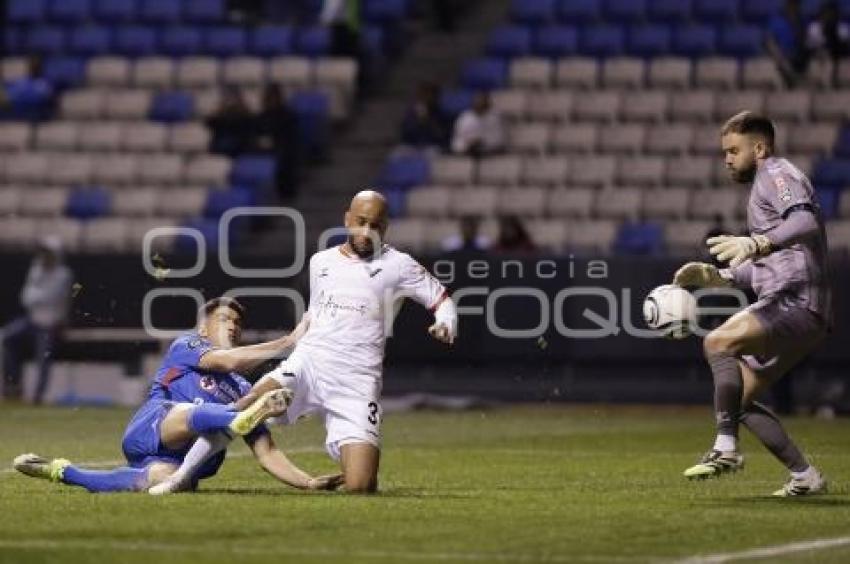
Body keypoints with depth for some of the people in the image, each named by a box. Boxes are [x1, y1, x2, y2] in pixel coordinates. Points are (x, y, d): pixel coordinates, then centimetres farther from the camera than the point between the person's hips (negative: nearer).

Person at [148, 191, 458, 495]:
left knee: (360, 487, -16)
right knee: (251, 403, -29)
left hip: (357, 382, -2)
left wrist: (445, 326, -12)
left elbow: (442, 299, 8)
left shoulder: (396, 265, 5)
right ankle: (178, 478, -22)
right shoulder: (321, 262, 16)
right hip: (307, 366, 2)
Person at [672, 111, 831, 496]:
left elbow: (806, 223, -24)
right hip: (788, 307, 11)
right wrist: (717, 277, 21)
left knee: (718, 342, -28)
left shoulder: (776, 173, -3)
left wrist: (757, 244, -39)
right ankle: (804, 476, 12)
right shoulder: (764, 186, 28)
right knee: (738, 398, 11)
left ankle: (725, 449, -30)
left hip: (794, 303, -11)